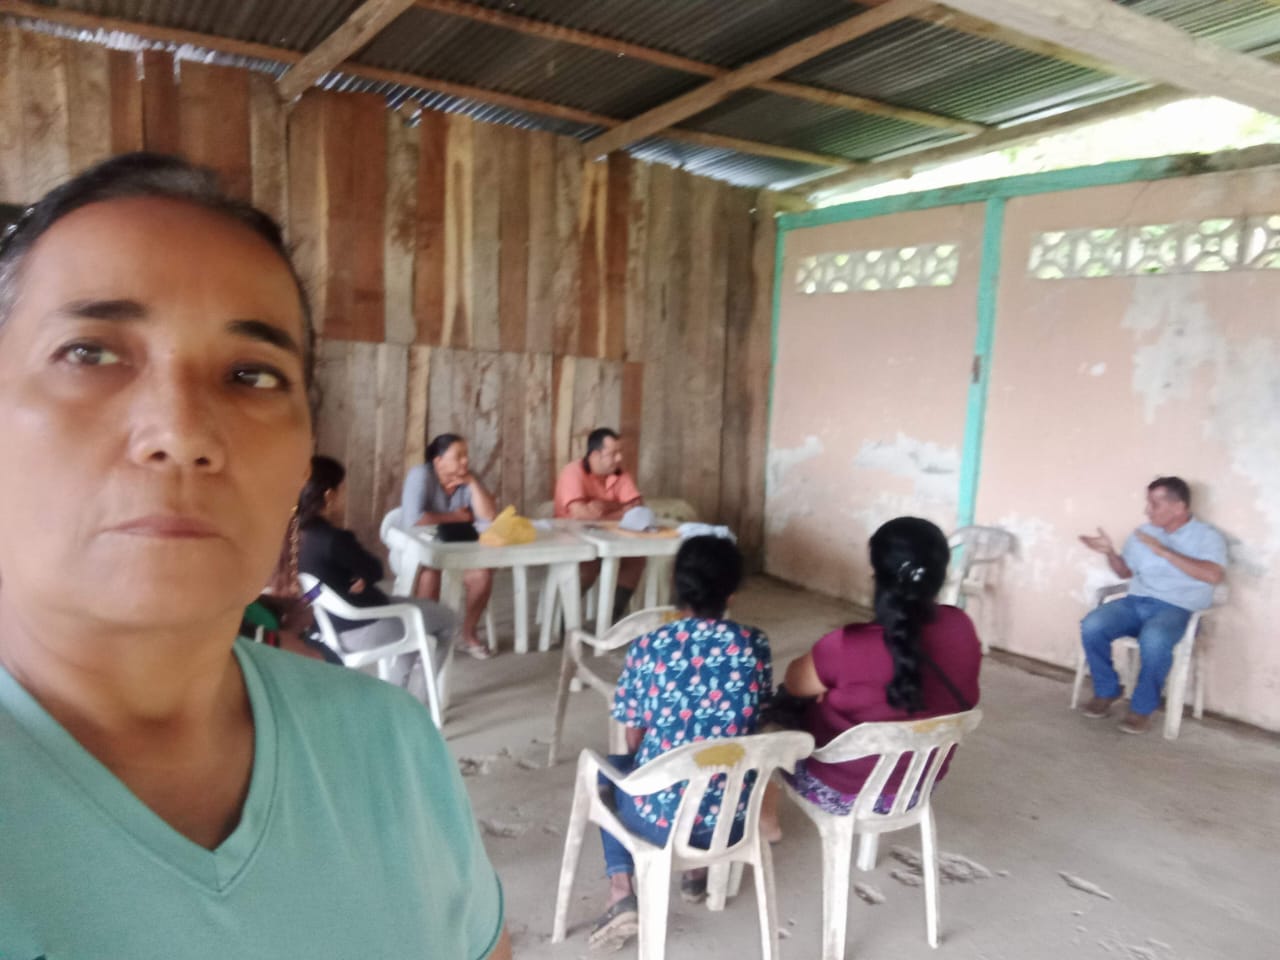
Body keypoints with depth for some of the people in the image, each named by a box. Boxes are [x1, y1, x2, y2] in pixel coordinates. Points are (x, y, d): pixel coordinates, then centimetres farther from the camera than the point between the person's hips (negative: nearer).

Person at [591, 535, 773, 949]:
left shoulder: (647, 647, -11)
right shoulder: (755, 646, -6)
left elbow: (634, 739, 0)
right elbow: (756, 723, 8)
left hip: (659, 816, -2)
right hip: (731, 818, 3)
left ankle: (621, 894, 17)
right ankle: (699, 872, 39)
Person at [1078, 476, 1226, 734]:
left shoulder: (1207, 537, -1)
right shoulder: (1144, 532, 14)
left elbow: (1214, 576, -20)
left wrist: (1164, 551, -21)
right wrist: (1110, 553, 3)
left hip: (1177, 609, -5)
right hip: (1136, 602, 5)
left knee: (1153, 640, -39)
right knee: (1091, 626, -24)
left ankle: (1143, 707, -15)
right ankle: (1107, 690, 0)